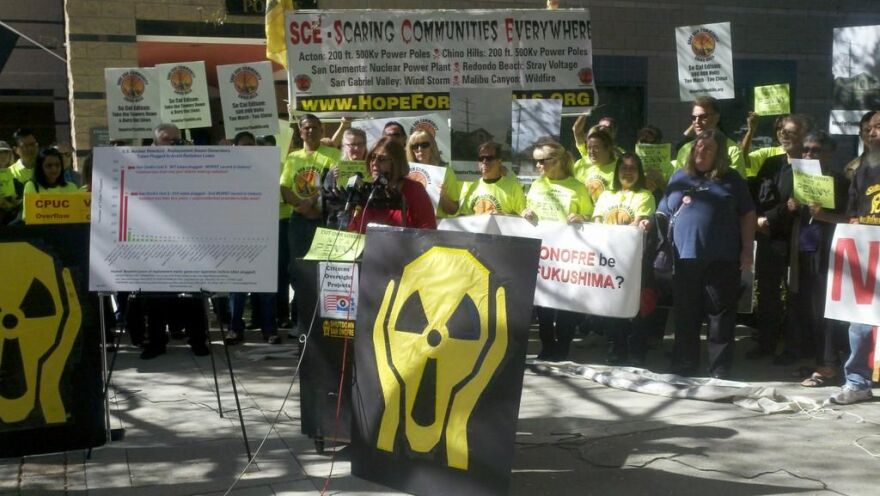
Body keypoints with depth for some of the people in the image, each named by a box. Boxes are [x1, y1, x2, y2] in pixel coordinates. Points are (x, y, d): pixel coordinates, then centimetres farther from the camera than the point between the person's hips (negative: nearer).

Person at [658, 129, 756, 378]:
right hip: (685, 256, 2)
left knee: (721, 315, 2)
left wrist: (747, 250, -2)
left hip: (722, 258, -2)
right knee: (686, 315, 8)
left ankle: (720, 371, 9)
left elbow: (747, 215, 6)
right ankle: (684, 368, 17)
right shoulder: (679, 177, 14)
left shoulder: (732, 179, 7)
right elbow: (663, 213, 15)